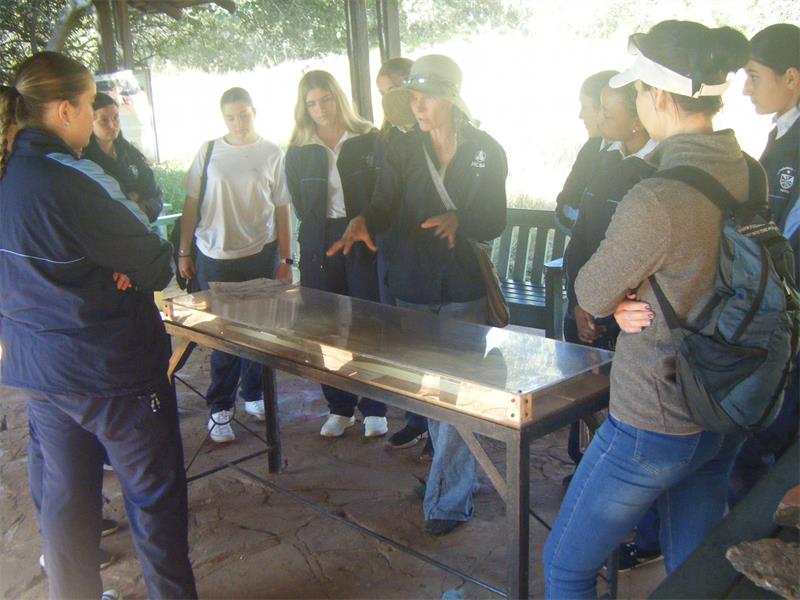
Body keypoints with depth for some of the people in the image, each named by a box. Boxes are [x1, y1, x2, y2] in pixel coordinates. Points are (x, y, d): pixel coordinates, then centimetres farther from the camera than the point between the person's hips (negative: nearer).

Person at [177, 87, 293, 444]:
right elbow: (191, 204, 7)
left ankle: (253, 395, 26)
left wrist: (286, 259, 1)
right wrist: (184, 252, 4)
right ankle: (220, 408, 13)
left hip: (260, 255, 0)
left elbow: (282, 210, 3)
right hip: (214, 257, 0)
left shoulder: (272, 154, 2)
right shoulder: (209, 152, 4)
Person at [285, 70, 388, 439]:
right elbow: (300, 205, 8)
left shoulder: (369, 140, 1)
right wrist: (320, 232, -3)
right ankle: (340, 409, 18)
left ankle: (374, 409, 11)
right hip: (319, 246, 2)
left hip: (363, 242, -2)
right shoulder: (298, 152, 7)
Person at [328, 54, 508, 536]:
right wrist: (362, 222, -28)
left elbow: (495, 223, -4)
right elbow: (384, 207, -5)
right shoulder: (404, 150, 3)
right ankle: (457, 475, 33)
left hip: (464, 288, -3)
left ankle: (449, 499, 9)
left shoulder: (487, 152, -2)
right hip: (413, 286, 3)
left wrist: (458, 221, -24)